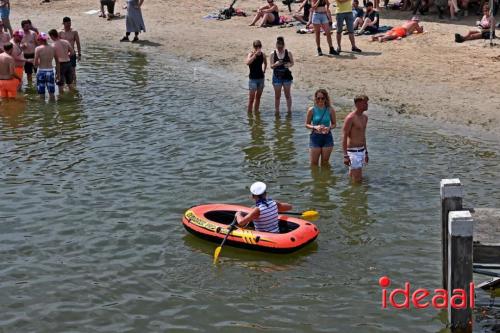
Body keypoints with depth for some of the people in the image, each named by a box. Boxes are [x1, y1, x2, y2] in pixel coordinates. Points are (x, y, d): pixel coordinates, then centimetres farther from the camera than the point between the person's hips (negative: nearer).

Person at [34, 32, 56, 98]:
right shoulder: (52, 48, 3)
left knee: (41, 94, 5)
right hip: (50, 71, 3)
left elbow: (35, 64, -12)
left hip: (41, 71, -3)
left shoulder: (38, 49, -8)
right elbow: (57, 62, 8)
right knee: (51, 93, 11)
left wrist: (38, 64, 12)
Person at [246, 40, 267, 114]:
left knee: (258, 97, 13)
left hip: (261, 78, 5)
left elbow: (265, 62, 26)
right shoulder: (251, 54, -11)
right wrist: (255, 54, -37)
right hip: (253, 79, -5)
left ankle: (256, 111, 23)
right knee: (251, 98, -6)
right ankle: (249, 113, 0)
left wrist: (264, 70, 12)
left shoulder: (262, 54, 3)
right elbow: (248, 62, -33)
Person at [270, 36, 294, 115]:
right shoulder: (273, 54, -3)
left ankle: (289, 110, 19)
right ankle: (276, 111, 17)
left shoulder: (288, 53, -3)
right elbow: (271, 66, -4)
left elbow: (292, 63, 4)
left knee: (288, 95, 7)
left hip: (286, 76, 0)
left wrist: (289, 65, -19)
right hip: (277, 76, 0)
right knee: (277, 96, 7)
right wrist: (275, 64, -26)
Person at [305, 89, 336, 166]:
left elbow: (334, 124, 6)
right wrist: (315, 127, -20)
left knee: (325, 163, 10)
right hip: (315, 137, -1)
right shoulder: (311, 110, -6)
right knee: (314, 164, 3)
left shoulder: (330, 110, -4)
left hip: (327, 137, 1)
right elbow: (307, 124, 1)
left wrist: (329, 128, -17)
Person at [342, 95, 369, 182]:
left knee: (352, 177, 17)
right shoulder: (350, 118, -16)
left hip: (361, 150, 8)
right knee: (357, 180, -8)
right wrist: (345, 156, -21)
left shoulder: (365, 117, 10)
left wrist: (366, 152, 23)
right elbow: (344, 137, -17)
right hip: (353, 152, -8)